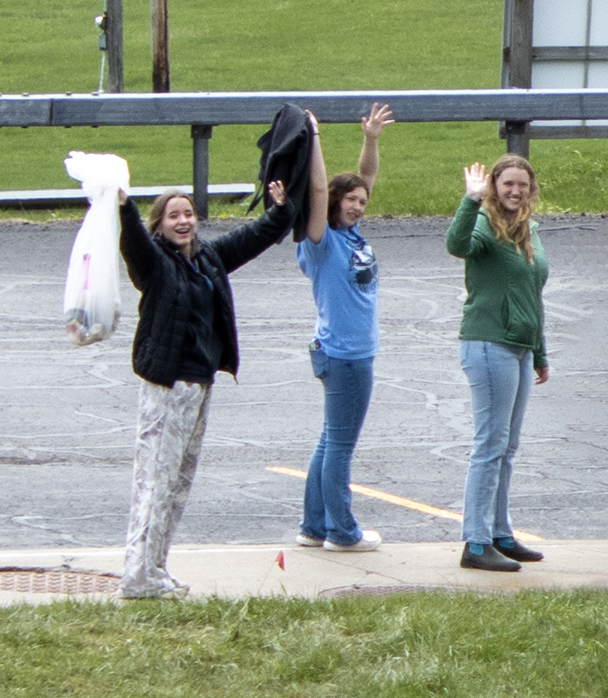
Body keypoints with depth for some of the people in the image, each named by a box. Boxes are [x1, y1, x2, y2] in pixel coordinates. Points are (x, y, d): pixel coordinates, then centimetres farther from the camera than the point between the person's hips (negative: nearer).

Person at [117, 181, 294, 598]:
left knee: (181, 480, 13)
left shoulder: (210, 259, 11)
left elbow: (258, 236, 23)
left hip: (202, 383, 8)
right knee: (156, 478, -10)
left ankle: (155, 568, 20)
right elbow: (133, 240, -31)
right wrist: (123, 208, -48)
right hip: (167, 383, -8)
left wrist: (282, 208, 13)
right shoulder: (154, 261, -9)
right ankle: (139, 577, -11)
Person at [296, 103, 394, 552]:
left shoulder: (354, 236, 9)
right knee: (340, 445, -1)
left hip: (358, 354, 9)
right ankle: (342, 532, 6)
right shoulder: (323, 242, -12)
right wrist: (313, 140, -23)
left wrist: (372, 139, 5)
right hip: (341, 355, -9)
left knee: (333, 442, 13)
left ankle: (314, 527, 20)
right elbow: (318, 189, -23)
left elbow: (367, 177, 15)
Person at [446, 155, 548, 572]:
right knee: (491, 446, -8)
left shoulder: (529, 232, 16)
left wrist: (540, 355, 26)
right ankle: (476, 544, -5)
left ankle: (501, 535, 22)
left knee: (508, 448, 14)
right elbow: (458, 245, -34)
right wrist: (471, 201, -43)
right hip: (489, 346, -8)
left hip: (520, 350, 8)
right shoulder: (486, 226, -9)